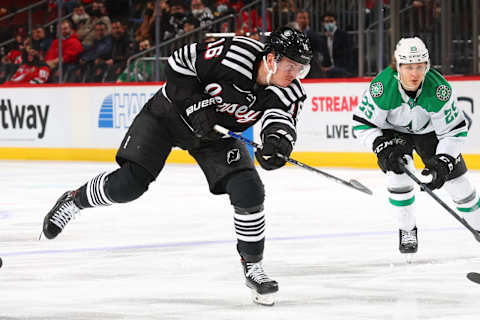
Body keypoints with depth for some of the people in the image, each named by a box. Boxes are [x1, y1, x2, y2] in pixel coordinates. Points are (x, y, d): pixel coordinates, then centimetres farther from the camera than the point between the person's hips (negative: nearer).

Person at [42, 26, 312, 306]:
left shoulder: (290, 90, -18)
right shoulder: (234, 53, -31)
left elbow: (282, 118, -28)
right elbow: (179, 63, -22)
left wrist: (278, 140, -51)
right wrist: (195, 105, -30)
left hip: (218, 131, 4)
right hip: (172, 113, -4)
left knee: (249, 192, -14)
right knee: (129, 183, -12)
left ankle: (253, 267, 5)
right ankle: (74, 201, 17)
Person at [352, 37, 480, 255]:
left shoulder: (439, 88, -32)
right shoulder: (382, 86, -33)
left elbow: (454, 130, -22)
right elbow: (362, 123, -21)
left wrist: (443, 162, -31)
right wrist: (382, 148, -33)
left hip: (430, 129, 1)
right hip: (393, 129, -1)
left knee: (454, 175, -1)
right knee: (398, 170, -23)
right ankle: (407, 230, -5)